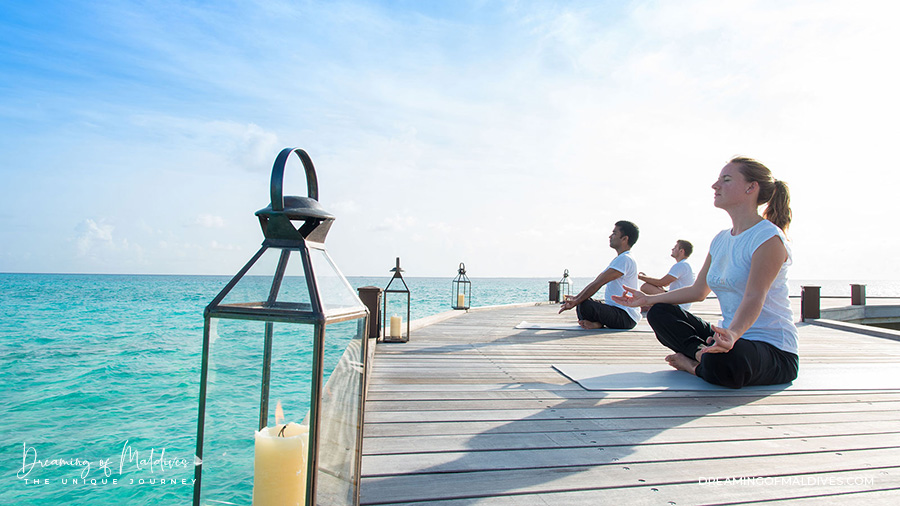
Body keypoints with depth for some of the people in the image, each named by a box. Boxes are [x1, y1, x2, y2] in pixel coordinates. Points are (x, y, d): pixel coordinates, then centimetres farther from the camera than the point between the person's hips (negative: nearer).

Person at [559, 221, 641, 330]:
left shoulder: (625, 259, -16)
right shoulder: (620, 259, 21)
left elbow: (598, 283, -19)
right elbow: (596, 282, 18)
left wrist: (576, 302, -16)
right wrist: (575, 298, 11)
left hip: (626, 317, -11)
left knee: (585, 305, -31)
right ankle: (597, 323, -6)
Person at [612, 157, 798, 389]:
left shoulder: (769, 238, -15)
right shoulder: (721, 239, 11)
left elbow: (754, 298, -28)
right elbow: (698, 291, 15)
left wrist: (732, 333, -46)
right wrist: (648, 299, 13)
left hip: (774, 349, -8)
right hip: (729, 336, 8)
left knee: (724, 363, -39)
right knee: (659, 313, 1)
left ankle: (696, 365, -6)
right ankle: (705, 355, -14)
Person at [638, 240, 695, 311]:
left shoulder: (681, 265, -17)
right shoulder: (686, 265, 18)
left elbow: (661, 282, -21)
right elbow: (665, 283, 17)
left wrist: (640, 277, -11)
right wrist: (646, 277, 8)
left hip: (677, 305, -11)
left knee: (645, 287, -22)